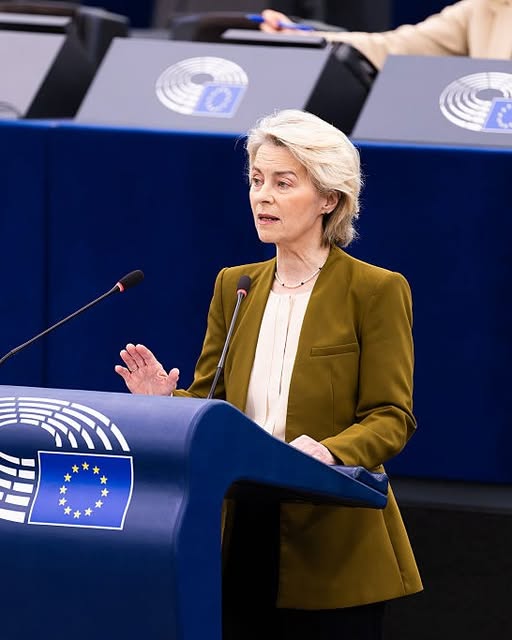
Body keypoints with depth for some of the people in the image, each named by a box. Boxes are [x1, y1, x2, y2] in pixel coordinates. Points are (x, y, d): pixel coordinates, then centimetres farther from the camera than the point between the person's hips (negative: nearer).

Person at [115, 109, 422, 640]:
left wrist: (330, 452, -28)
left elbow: (390, 418, -8)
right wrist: (165, 398, -11)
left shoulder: (376, 291, -4)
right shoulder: (234, 286, 13)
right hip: (245, 541, 5)